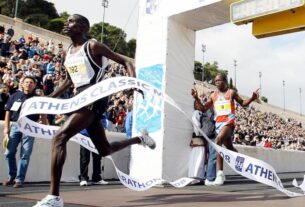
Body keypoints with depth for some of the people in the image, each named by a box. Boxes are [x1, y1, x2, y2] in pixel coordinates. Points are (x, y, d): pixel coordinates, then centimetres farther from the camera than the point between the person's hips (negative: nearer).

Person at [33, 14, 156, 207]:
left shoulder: (93, 46, -5)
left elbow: (126, 61, -7)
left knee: (59, 137, -22)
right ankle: (140, 138, 38)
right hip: (81, 98, 9)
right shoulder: (69, 51, 17)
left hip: (94, 97, -9)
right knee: (105, 150, 16)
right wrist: (50, 97, 27)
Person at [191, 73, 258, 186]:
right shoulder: (213, 96, 14)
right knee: (229, 148, 17)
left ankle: (220, 173, -32)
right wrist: (196, 98, 0)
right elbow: (203, 109, 13)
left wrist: (252, 98, -4)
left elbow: (242, 103, 13)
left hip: (229, 122, -6)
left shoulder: (231, 92, 4)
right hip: (218, 123, 6)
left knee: (218, 140, -30)